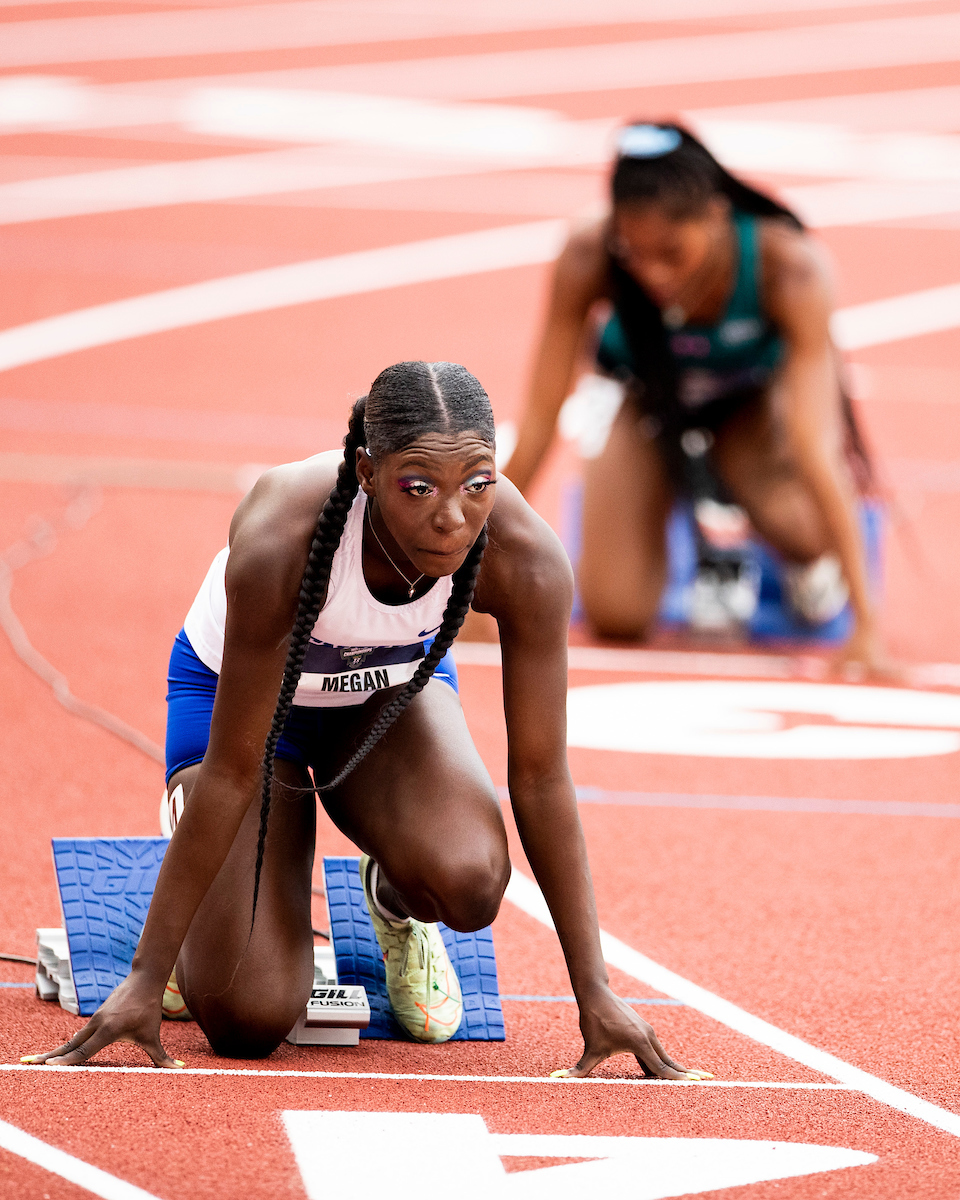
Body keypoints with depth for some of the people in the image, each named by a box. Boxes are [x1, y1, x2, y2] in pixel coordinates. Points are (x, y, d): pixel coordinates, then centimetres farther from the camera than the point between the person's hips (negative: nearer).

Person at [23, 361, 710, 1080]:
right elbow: (233, 775, -32)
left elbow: (540, 779, -22)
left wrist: (596, 995, -20)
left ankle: (394, 898, 8)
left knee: (467, 882, -30)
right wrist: (146, 980, -28)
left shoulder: (525, 558, -32)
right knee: (250, 1020, -15)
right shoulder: (280, 539, -40)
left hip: (391, 686, 2)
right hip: (247, 693, -2)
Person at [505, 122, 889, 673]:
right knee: (615, 615, -16)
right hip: (651, 400, 1)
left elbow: (813, 448, -37)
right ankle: (716, 527, 16)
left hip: (758, 400, -1)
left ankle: (809, 563, 4)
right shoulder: (588, 260, -33)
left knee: (800, 522, -34)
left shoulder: (789, 266, -36)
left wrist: (865, 622, -39)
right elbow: (539, 421, -23)